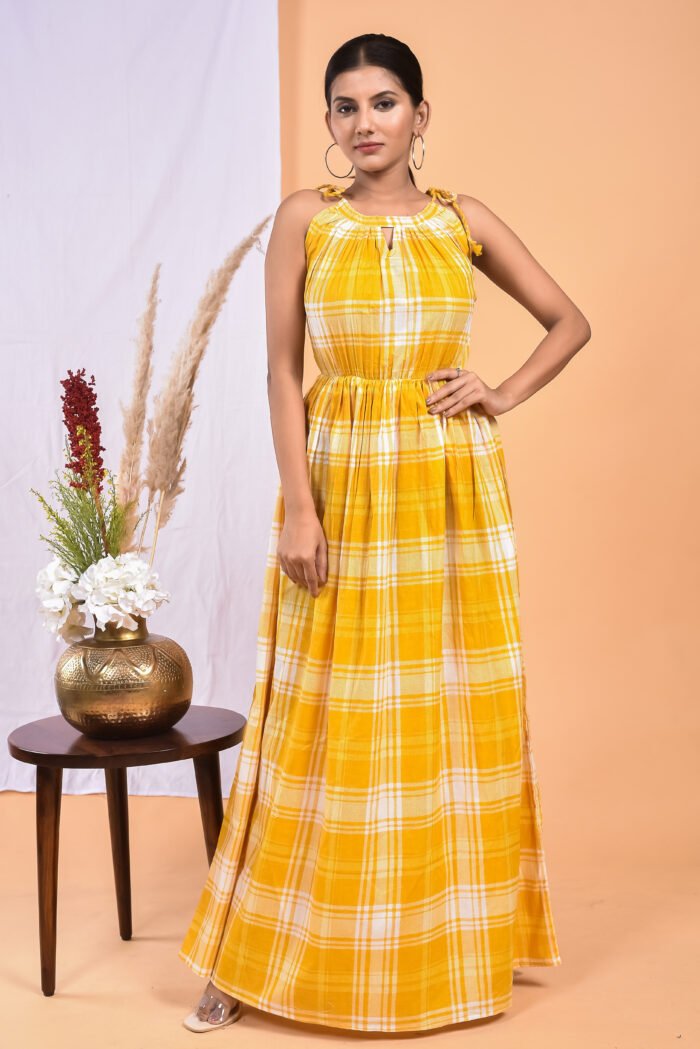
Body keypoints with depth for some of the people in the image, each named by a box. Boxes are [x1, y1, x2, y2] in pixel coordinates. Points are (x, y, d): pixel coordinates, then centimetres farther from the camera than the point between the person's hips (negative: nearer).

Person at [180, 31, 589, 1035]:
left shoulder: (464, 221, 5)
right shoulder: (304, 218, 0)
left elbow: (571, 322, 14)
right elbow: (283, 370, -4)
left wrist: (505, 394, -1)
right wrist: (298, 507, -11)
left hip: (453, 489, 2)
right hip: (343, 483, -2)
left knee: (459, 713, 8)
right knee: (327, 720, 3)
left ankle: (456, 939, 26)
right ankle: (258, 956, 17)